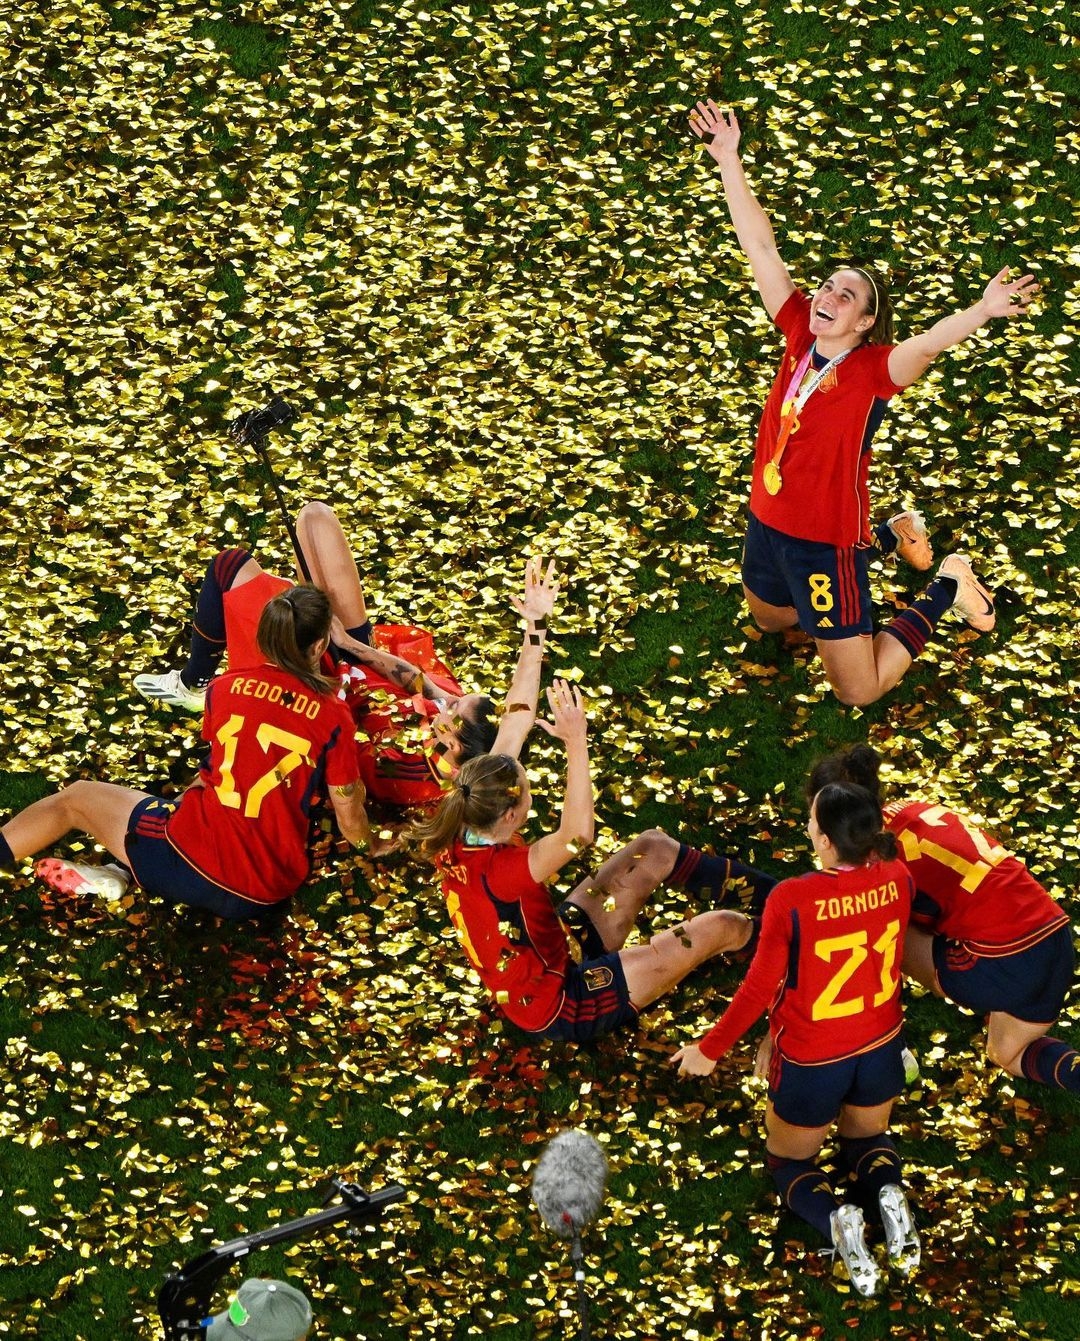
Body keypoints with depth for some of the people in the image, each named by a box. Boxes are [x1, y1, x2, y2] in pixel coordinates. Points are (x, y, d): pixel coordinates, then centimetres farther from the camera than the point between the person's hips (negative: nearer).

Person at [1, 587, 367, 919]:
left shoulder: (225, 688, 0)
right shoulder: (334, 716, -5)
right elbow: (349, 816, 3)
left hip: (196, 853, -1)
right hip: (266, 894, 1)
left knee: (74, 798, 23)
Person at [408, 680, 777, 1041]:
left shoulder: (456, 842, -13)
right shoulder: (496, 869, -38)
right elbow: (579, 833, -51)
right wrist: (576, 741, -49)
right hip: (560, 1007, -9)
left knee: (655, 848, 8)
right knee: (721, 927, -4)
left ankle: (769, 889, 27)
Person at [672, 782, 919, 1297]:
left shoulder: (791, 900, -30)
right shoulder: (896, 878, -18)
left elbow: (759, 988, -19)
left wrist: (710, 1050, -5)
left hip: (811, 1061, -4)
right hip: (880, 1047, 4)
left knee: (789, 1160, 23)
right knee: (866, 1138, 33)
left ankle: (834, 1217, -11)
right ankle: (888, 1192, -3)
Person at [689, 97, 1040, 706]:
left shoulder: (875, 370, -20)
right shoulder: (800, 336, -7)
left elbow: (929, 343, -41)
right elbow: (762, 250, -7)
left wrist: (981, 312, -61)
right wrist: (730, 162, -10)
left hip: (828, 541, -6)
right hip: (768, 524, 6)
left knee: (860, 690, 3)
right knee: (770, 622, 36)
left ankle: (945, 589, 23)